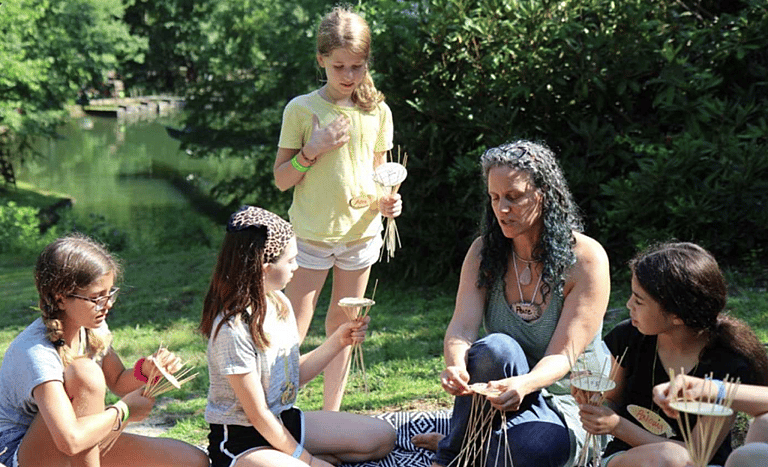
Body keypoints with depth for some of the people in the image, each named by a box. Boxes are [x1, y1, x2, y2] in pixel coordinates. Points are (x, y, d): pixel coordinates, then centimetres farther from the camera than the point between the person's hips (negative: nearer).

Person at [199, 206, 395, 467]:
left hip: (285, 420, 9)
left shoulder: (278, 303, 1)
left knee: (382, 438, 8)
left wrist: (338, 341, 1)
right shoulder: (234, 329, -25)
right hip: (241, 442, -9)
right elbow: (258, 415, -19)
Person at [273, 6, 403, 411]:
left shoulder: (377, 112, 2)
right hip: (311, 234, -3)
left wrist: (385, 200, -8)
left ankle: (330, 418, 25)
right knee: (291, 332, -4)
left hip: (361, 232, 4)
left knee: (342, 328, 13)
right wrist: (313, 150, -20)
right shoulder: (301, 109, -8)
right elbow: (281, 179, -4)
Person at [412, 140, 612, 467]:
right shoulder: (484, 252, 0)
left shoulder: (586, 259, -13)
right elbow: (462, 325, -13)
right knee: (494, 348, -33)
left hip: (568, 403, -2)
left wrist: (523, 385, -41)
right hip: (502, 394, 2)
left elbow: (562, 355, -18)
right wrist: (456, 367, -37)